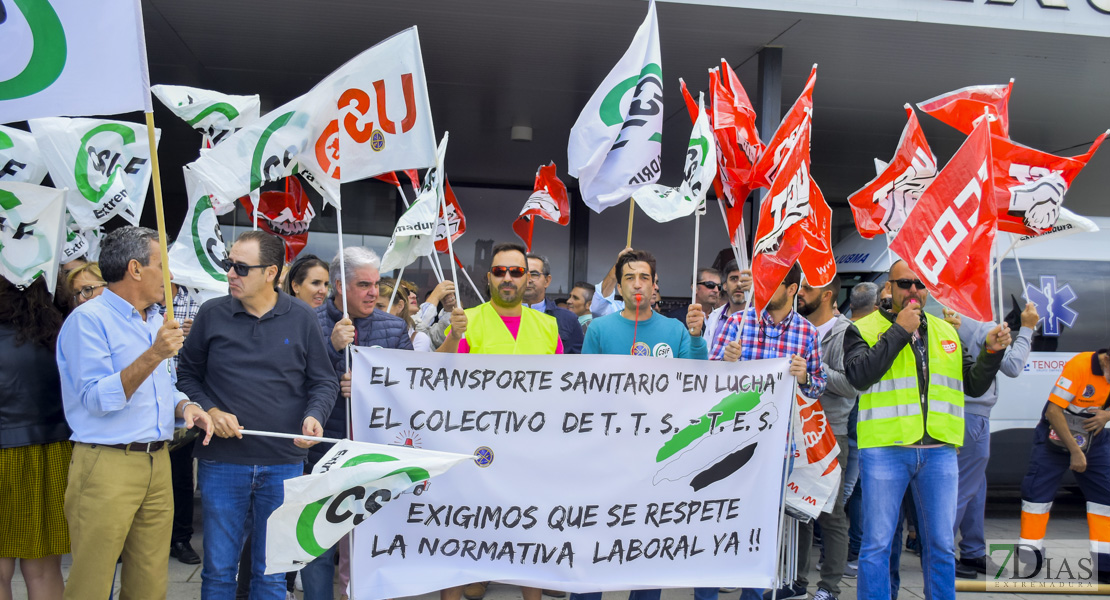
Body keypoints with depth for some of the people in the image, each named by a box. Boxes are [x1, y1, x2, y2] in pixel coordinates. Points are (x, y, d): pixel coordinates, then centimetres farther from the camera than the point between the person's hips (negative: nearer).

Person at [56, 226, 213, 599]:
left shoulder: (156, 321, 17)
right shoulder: (88, 320, -9)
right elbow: (97, 399, -18)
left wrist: (186, 407, 4)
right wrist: (153, 356, -26)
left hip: (158, 465, 7)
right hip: (107, 466, -7)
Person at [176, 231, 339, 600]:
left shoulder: (301, 319, 1)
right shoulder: (211, 314, 2)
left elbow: (324, 382, 6)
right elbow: (187, 375, 8)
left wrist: (314, 416, -13)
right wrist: (209, 411, -8)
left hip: (283, 464, 0)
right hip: (222, 462, 0)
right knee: (218, 569, 8)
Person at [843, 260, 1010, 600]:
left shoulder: (947, 332, 16)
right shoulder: (865, 329, 1)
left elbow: (974, 385, 17)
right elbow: (859, 376, -16)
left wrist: (992, 353, -1)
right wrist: (899, 331, -14)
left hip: (939, 452, 4)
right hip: (885, 449, -4)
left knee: (941, 544, 11)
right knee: (877, 543, 0)